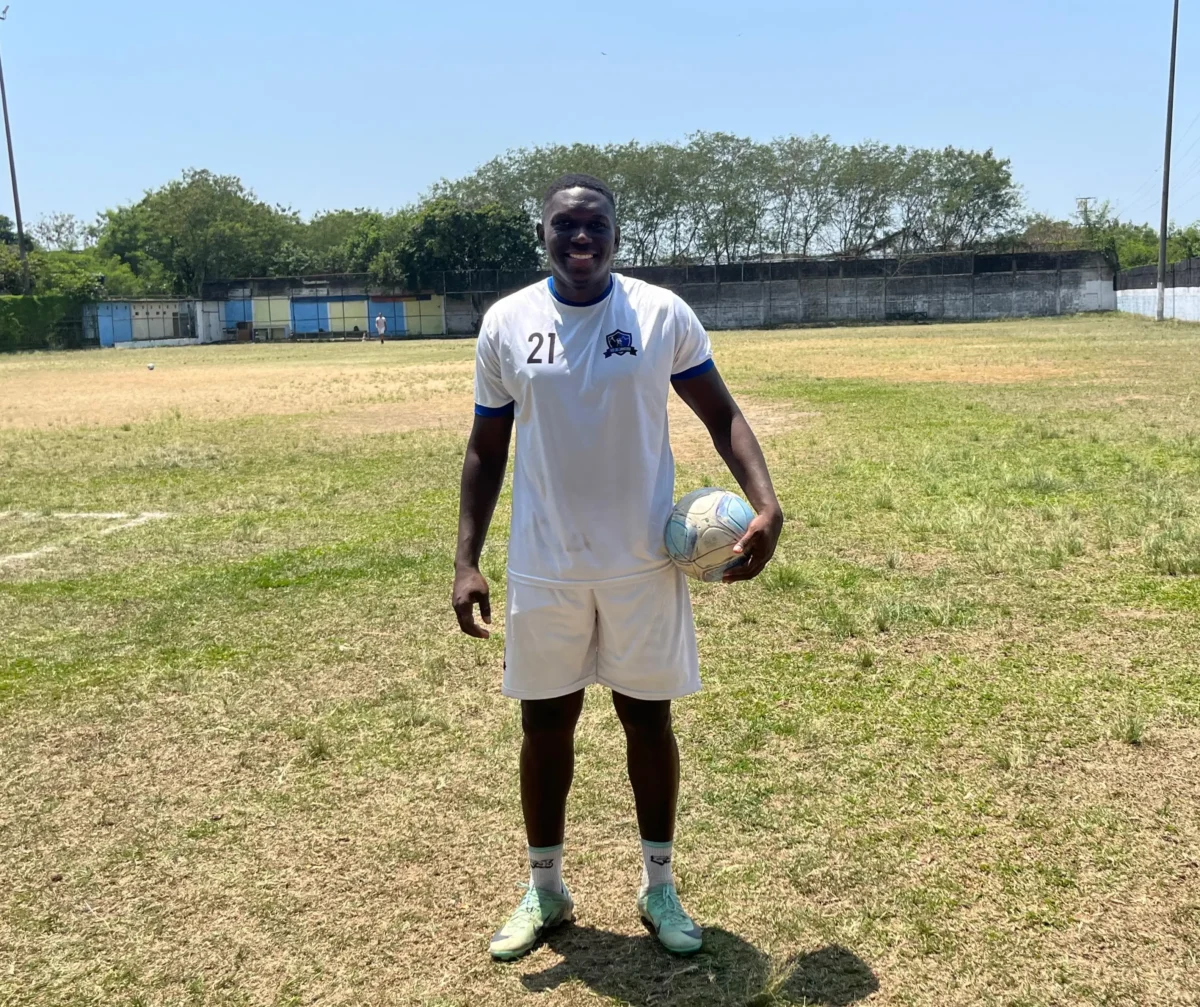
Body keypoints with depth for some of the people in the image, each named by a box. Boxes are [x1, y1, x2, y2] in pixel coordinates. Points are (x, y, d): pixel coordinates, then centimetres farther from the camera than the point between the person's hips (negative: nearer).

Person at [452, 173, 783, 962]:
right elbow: (487, 450, 5)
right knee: (546, 722, 10)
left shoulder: (663, 314, -4)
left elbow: (722, 413, 3)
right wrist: (467, 558, -2)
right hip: (544, 567, 1)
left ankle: (659, 886, 30)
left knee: (649, 718, 10)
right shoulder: (505, 323, -1)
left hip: (643, 562, -1)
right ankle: (545, 889, 31)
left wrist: (766, 503, -13)